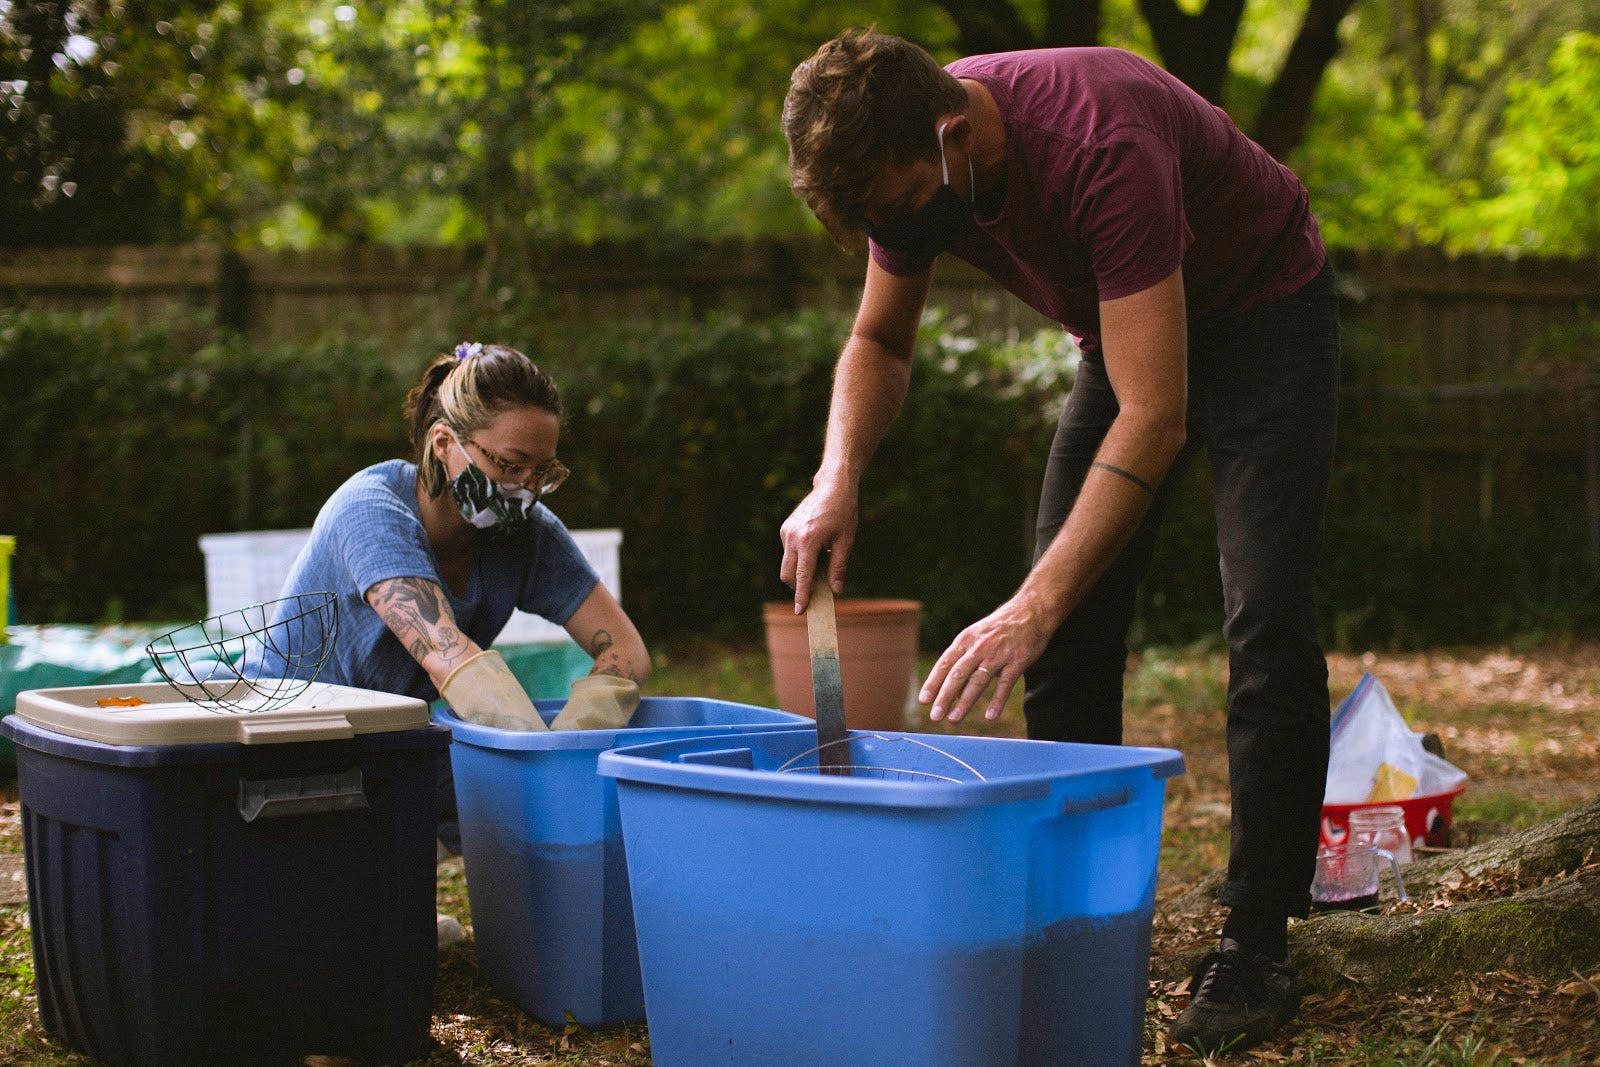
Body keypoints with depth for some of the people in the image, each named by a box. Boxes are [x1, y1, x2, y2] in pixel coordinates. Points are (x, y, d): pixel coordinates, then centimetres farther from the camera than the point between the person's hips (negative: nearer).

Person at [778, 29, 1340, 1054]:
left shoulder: (1100, 148, -40)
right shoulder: (906, 159, -17)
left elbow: (1154, 418, -42)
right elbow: (880, 341, 0)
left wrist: (1036, 606, -47)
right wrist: (837, 479, -20)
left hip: (1264, 307, -7)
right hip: (1132, 329, 7)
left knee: (1267, 623, -19)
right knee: (1069, 636, -1)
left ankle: (1257, 945, -11)